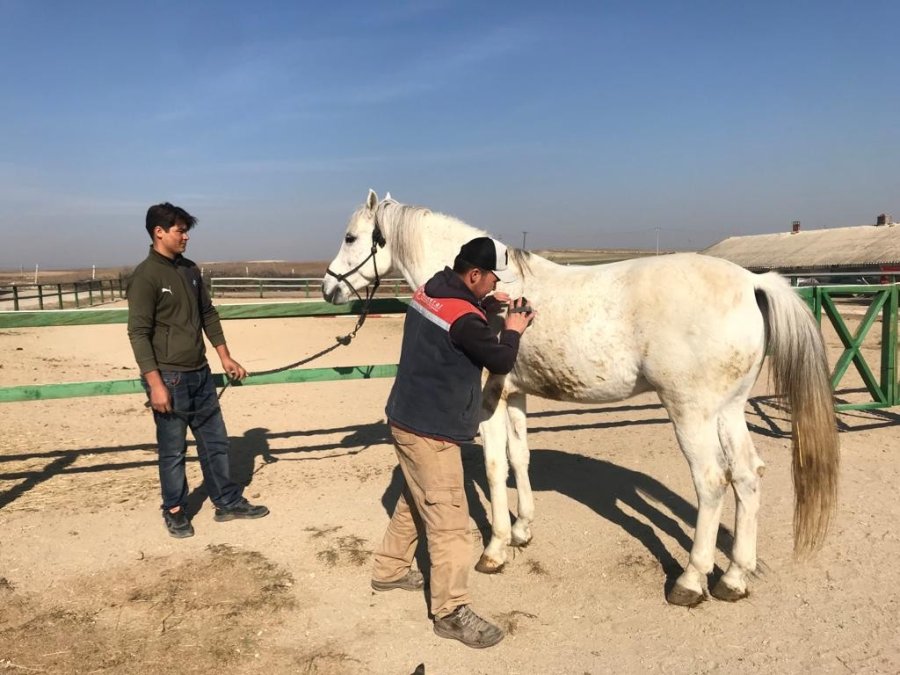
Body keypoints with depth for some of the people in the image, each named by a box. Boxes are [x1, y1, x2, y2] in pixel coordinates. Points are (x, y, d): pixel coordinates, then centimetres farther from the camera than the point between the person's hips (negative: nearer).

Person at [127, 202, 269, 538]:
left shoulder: (190, 270, 8)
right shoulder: (145, 275, -14)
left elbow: (208, 315, 17)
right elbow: (138, 332, -17)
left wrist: (225, 356, 14)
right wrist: (155, 383, -21)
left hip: (200, 373, 7)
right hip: (169, 377, -7)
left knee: (215, 441, 14)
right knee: (173, 449, 7)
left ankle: (228, 501, 27)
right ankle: (174, 510, 24)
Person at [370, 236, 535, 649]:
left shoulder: (429, 291, 3)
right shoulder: (464, 319, -24)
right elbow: (501, 362, -12)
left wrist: (485, 303, 12)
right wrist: (513, 331, 6)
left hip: (408, 418, 10)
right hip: (430, 430, -10)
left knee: (415, 500, 26)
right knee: (449, 521, -1)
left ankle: (389, 570, 41)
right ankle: (451, 612, 9)